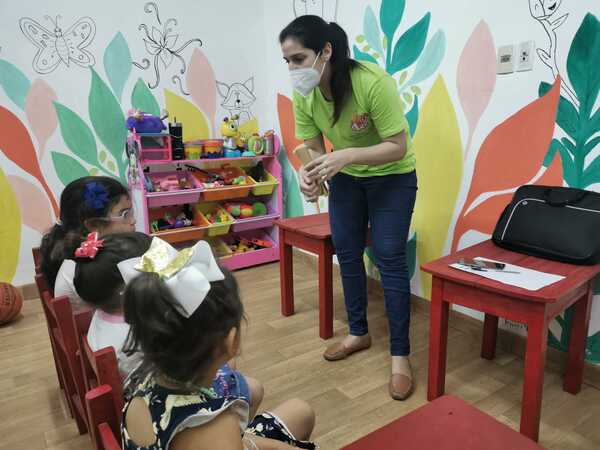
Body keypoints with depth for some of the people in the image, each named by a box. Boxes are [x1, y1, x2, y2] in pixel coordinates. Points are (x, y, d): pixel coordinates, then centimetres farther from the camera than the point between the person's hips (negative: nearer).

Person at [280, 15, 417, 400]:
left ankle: (401, 356, 5)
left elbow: (397, 147, -27)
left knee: (390, 259, -8)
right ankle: (359, 332, 28)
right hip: (346, 178, 6)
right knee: (346, 254, 8)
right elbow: (314, 149, -7)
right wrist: (309, 174, -30)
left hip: (392, 177, -5)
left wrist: (346, 155, -41)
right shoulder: (303, 96, -14)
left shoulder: (373, 82, -30)